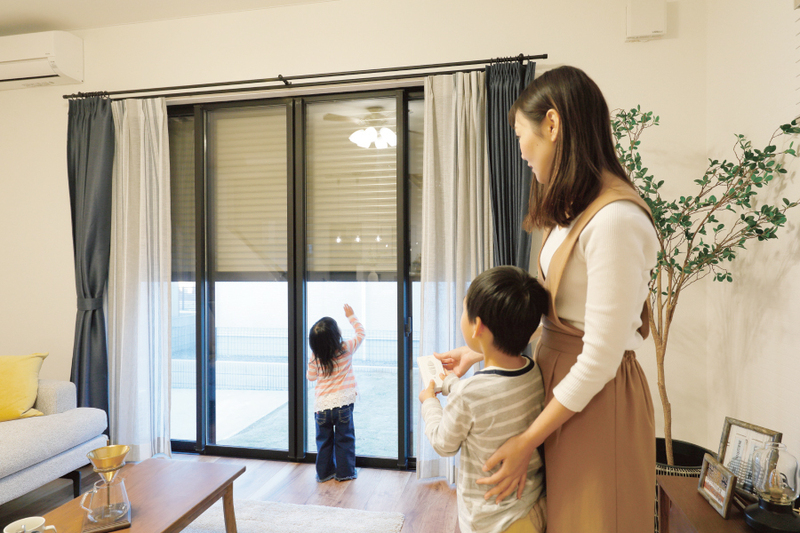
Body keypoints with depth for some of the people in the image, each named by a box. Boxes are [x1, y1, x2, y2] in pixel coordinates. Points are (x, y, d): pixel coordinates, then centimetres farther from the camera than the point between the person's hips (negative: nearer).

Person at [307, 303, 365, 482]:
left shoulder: (316, 357, -5)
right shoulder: (346, 349, -9)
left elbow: (310, 376, 10)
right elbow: (361, 332, 7)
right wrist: (351, 316, 15)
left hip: (321, 406, 2)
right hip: (342, 403, -2)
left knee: (324, 440, 17)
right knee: (345, 439, 13)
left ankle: (324, 472, 27)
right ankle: (345, 472, 20)